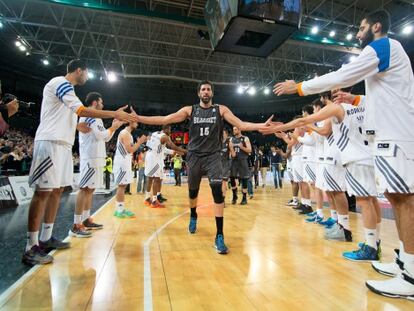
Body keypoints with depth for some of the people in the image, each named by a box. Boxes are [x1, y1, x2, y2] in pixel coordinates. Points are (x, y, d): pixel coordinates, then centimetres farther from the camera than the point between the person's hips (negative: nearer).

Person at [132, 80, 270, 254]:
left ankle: (219, 236, -7)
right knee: (193, 191, 15)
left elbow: (241, 125, -2)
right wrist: (137, 118, -5)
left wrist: (262, 125, -17)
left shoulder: (221, 110, 4)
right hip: (194, 156, 2)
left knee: (218, 192, -16)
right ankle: (193, 217, 46)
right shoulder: (189, 110, 5)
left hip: (213, 156, -1)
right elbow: (164, 120, 1)